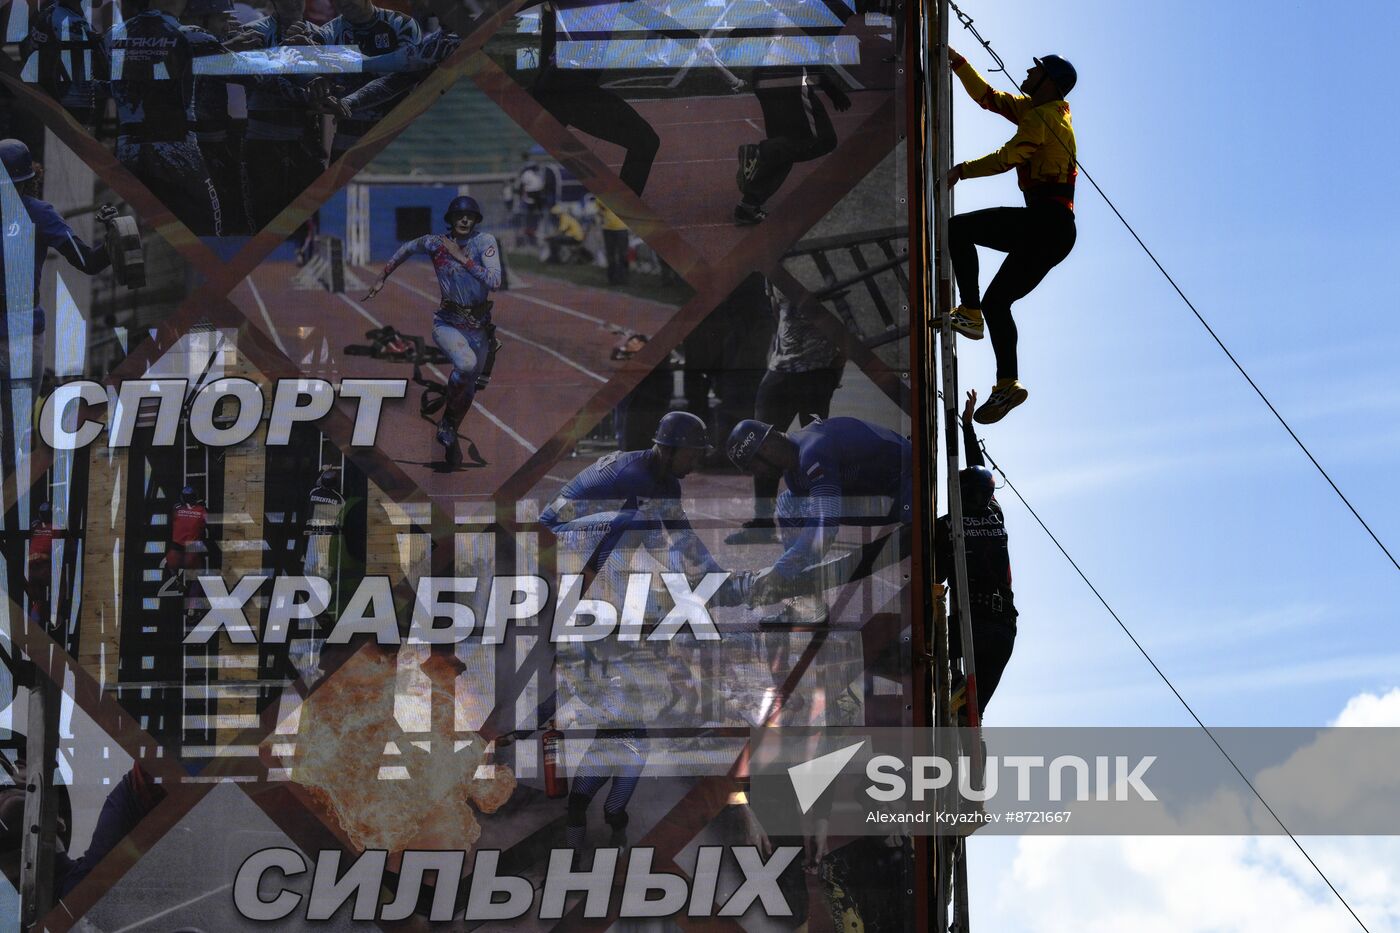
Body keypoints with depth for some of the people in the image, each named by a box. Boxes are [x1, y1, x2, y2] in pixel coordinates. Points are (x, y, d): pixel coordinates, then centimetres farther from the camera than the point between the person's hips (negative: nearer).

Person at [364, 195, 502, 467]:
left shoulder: (485, 242, -10)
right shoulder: (436, 243, -8)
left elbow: (494, 282, -22)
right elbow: (407, 249, 13)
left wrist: (462, 258, -25)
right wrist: (381, 278, 17)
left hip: (479, 326, 2)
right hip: (448, 323, -2)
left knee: (469, 389, 12)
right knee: (466, 364, -32)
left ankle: (450, 436, 39)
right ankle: (447, 423, -10)